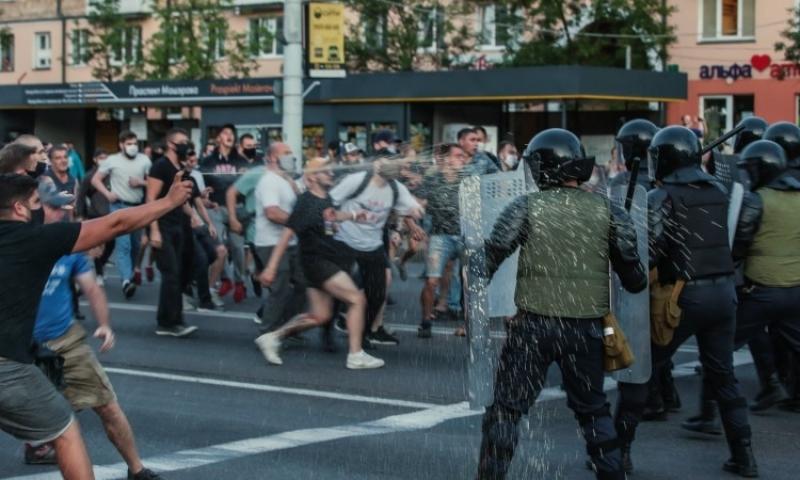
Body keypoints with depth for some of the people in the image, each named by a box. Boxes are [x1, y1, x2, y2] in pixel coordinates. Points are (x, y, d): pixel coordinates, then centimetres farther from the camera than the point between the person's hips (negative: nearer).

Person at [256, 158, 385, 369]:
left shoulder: (326, 198, 8)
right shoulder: (307, 203, -17)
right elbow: (288, 233, -20)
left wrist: (352, 215, 21)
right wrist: (271, 267, -24)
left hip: (329, 260, 9)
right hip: (317, 262, -9)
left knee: (320, 316, 11)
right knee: (357, 300, -11)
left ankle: (272, 337, 17)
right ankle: (356, 356, -5)